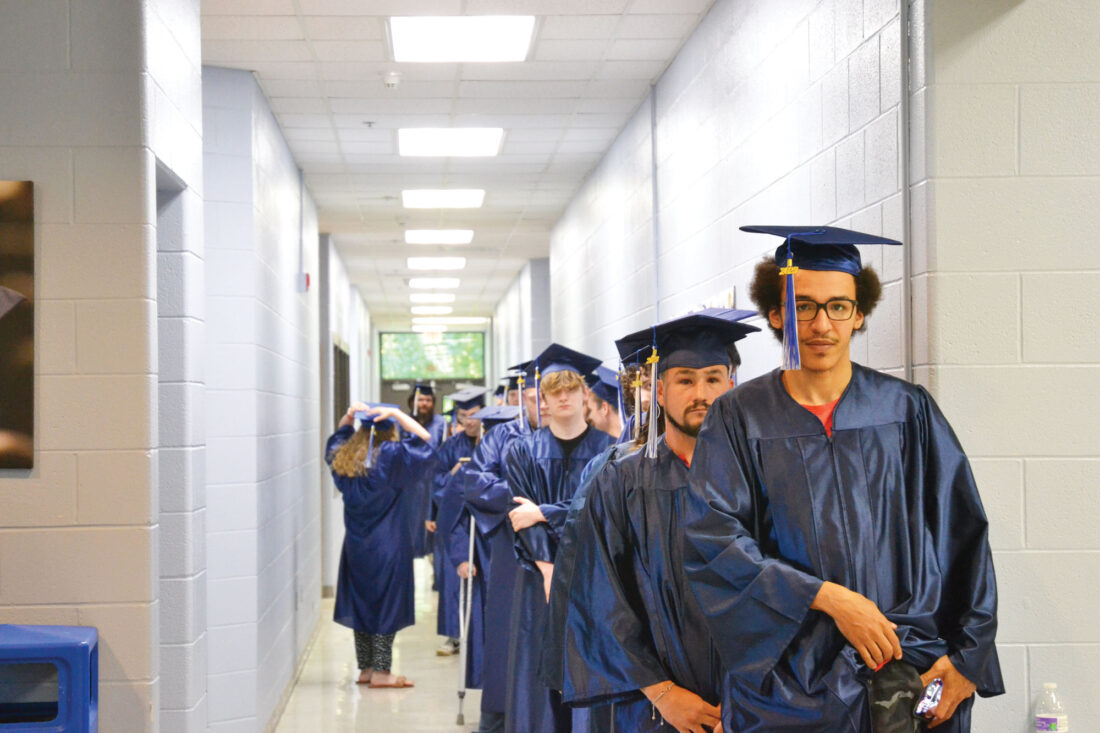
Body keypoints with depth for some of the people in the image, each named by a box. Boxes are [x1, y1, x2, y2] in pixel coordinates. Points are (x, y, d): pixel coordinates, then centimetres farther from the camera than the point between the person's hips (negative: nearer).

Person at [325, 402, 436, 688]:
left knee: (361, 603, 13)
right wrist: (397, 414, -14)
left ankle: (366, 668, 18)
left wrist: (350, 414, 8)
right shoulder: (390, 456, -15)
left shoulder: (346, 457, 3)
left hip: (356, 544, 6)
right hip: (387, 545, -6)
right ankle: (381, 672, 2)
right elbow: (424, 438, -14)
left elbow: (339, 436, 24)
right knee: (386, 603, 1)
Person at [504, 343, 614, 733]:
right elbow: (522, 517, -2)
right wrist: (548, 569, -14)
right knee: (540, 669, -1)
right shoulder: (524, 452, 7)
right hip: (541, 573, 1)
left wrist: (543, 513, -12)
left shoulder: (607, 449, 4)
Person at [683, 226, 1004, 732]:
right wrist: (827, 598, -15)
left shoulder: (907, 412, 4)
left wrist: (967, 656, -4)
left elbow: (963, 537, 4)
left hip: (906, 671, 1)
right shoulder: (737, 419, 2)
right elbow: (712, 541, -7)